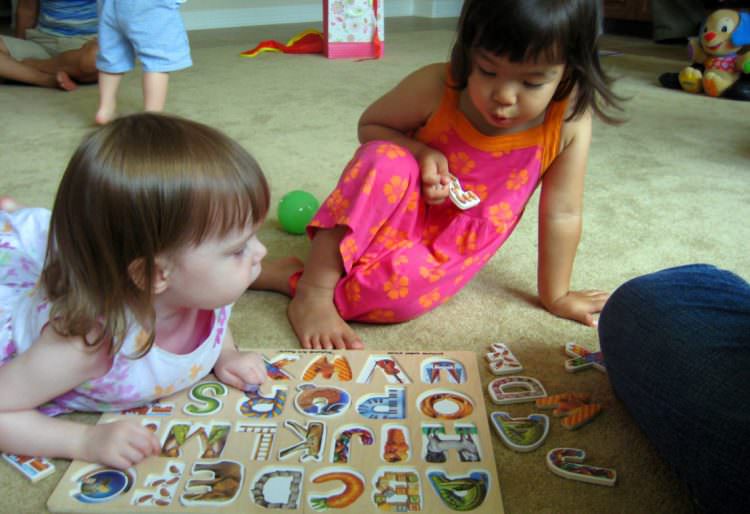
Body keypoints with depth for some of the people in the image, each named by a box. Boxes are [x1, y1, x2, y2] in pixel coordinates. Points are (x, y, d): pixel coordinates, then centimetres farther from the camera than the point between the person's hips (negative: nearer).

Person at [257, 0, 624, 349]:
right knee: (386, 160, -34)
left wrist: (555, 296, -1)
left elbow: (562, 214, -11)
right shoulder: (435, 87, -21)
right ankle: (312, 291, -24)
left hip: (449, 252, 0)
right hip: (400, 214, 0)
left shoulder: (571, 121, -21)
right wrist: (422, 152, -24)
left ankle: (287, 277, -12)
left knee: (402, 291, -34)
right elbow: (370, 126, -4)